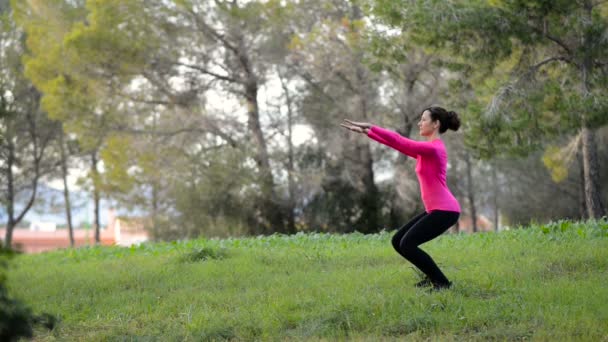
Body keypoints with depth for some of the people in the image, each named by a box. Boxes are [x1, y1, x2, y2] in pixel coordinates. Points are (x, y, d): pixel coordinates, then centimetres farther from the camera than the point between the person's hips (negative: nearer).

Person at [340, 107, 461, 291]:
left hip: (445, 210, -10)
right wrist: (367, 131, 10)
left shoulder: (434, 148, -15)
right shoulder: (426, 149, 14)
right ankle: (433, 276, 18)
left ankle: (442, 282, -5)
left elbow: (400, 141, -19)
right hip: (436, 209, 10)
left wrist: (369, 127, -16)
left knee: (407, 245, -15)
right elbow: (398, 143, 15)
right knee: (398, 241, 8)